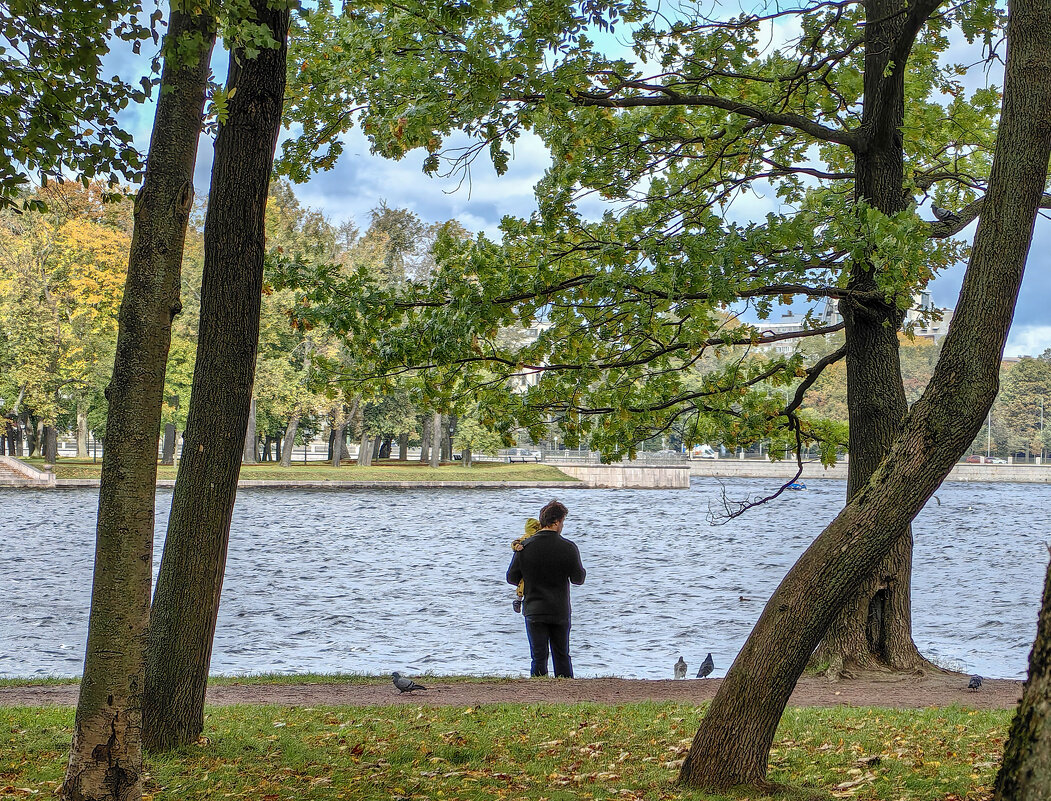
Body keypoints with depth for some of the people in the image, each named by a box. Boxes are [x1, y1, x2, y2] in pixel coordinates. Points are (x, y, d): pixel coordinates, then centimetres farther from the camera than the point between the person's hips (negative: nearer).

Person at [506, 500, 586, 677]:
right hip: (561, 612, 0)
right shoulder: (568, 548, -9)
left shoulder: (525, 547, -6)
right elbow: (578, 579, -1)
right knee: (562, 656, 13)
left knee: (538, 657, 4)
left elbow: (511, 578, -1)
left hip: (534, 611, 0)